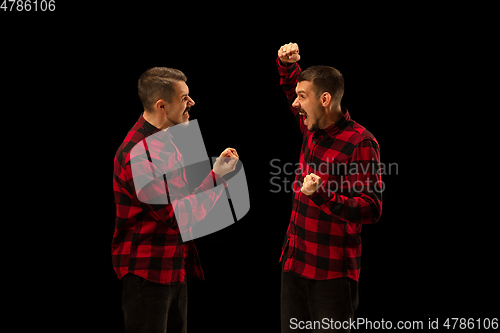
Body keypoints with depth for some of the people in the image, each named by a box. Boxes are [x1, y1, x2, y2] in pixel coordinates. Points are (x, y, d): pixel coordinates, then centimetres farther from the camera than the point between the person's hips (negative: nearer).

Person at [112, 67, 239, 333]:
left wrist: (214, 174, -1)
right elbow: (177, 216, -23)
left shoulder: (166, 139, 10)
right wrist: (218, 179, -14)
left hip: (175, 267, 10)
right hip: (147, 272, -10)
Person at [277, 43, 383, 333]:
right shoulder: (312, 129, 7)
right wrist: (287, 64, 8)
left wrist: (322, 195, -32)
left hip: (332, 273, -8)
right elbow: (291, 87, 28)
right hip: (295, 262, 8)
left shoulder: (360, 143, -16)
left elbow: (371, 210, -20)